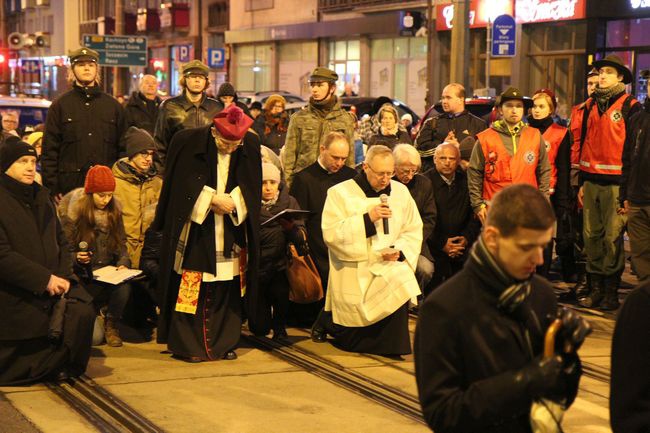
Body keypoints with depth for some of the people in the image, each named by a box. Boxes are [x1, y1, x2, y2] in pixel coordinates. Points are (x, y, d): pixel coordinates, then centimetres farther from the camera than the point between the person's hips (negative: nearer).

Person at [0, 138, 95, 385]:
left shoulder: (41, 197, 11)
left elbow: (60, 242, 12)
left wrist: (64, 277, -7)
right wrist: (46, 279, -21)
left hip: (53, 285, 6)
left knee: (82, 312, -22)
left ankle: (60, 366, 2)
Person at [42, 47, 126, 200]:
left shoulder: (113, 105, 13)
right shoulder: (60, 105, 7)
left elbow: (123, 147, 13)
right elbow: (49, 149, 4)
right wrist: (52, 187, -4)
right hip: (70, 184, -1)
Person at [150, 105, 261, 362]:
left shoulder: (250, 146, -3)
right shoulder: (189, 142, -11)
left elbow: (251, 186, 4)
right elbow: (183, 184, -9)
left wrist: (233, 202, -14)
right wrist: (212, 199, -17)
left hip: (230, 232, 3)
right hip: (195, 231, -3)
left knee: (228, 288, 5)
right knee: (191, 288, -2)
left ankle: (224, 342, 15)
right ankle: (187, 344, 7)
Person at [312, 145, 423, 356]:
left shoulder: (400, 191, 7)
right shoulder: (340, 193, -5)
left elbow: (413, 231, 8)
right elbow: (331, 234, -14)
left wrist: (399, 251, -13)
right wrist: (367, 218, -20)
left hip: (389, 265, 3)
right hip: (352, 271, -3)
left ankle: (391, 346, -9)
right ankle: (327, 319, 30)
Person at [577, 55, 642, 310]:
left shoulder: (629, 106, -3)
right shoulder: (591, 105, 15)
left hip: (615, 182, -6)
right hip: (591, 181, 6)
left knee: (613, 237, -4)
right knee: (591, 235, 7)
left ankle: (611, 293, 4)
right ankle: (596, 289, 16)